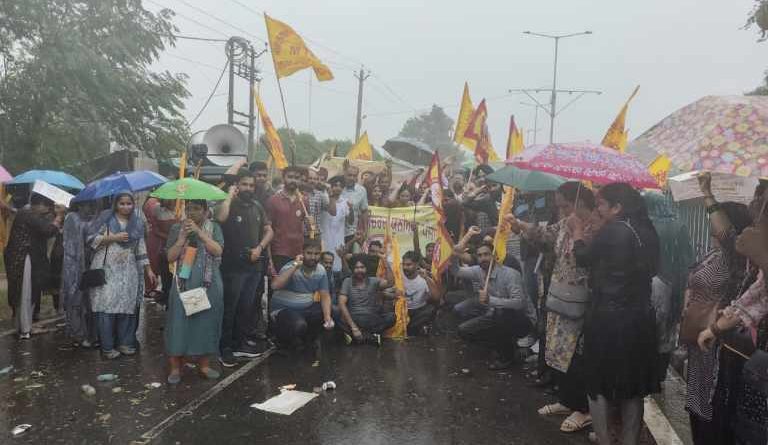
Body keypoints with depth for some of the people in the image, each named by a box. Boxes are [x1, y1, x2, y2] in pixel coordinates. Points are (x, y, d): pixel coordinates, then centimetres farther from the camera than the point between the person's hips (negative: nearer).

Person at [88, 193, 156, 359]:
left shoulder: (137, 223, 12)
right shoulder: (105, 218, 2)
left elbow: (141, 248, 14)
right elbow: (91, 239, -3)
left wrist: (148, 270, 10)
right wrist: (113, 237, -12)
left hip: (128, 271, 3)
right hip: (107, 270, -3)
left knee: (127, 306, 0)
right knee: (107, 307, -7)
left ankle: (125, 342, 12)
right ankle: (107, 347, 1)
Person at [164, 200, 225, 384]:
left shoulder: (214, 228, 5)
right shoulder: (177, 229, 7)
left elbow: (218, 251, -9)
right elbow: (171, 257, 1)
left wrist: (199, 232, -14)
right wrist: (183, 237, -10)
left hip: (208, 284, 0)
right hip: (184, 283, 0)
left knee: (206, 321, 6)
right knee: (179, 322, -1)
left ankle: (204, 364, 19)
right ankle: (175, 367, 9)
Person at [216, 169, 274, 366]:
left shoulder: (257, 206, 10)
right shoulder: (230, 205, -8)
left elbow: (269, 230, 13)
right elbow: (220, 217, -32)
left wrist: (259, 248, -3)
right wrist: (229, 195, -20)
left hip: (254, 265, 6)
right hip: (234, 266, -6)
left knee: (247, 307, 15)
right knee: (230, 308, 1)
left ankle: (239, 343, 27)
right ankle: (225, 348, 9)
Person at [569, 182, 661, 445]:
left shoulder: (611, 231, -18)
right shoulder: (647, 232, 3)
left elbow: (583, 259, -4)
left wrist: (578, 233, 15)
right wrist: (591, 235, 15)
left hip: (608, 317, -7)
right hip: (640, 317, 7)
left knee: (600, 382, 9)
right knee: (633, 383, 17)